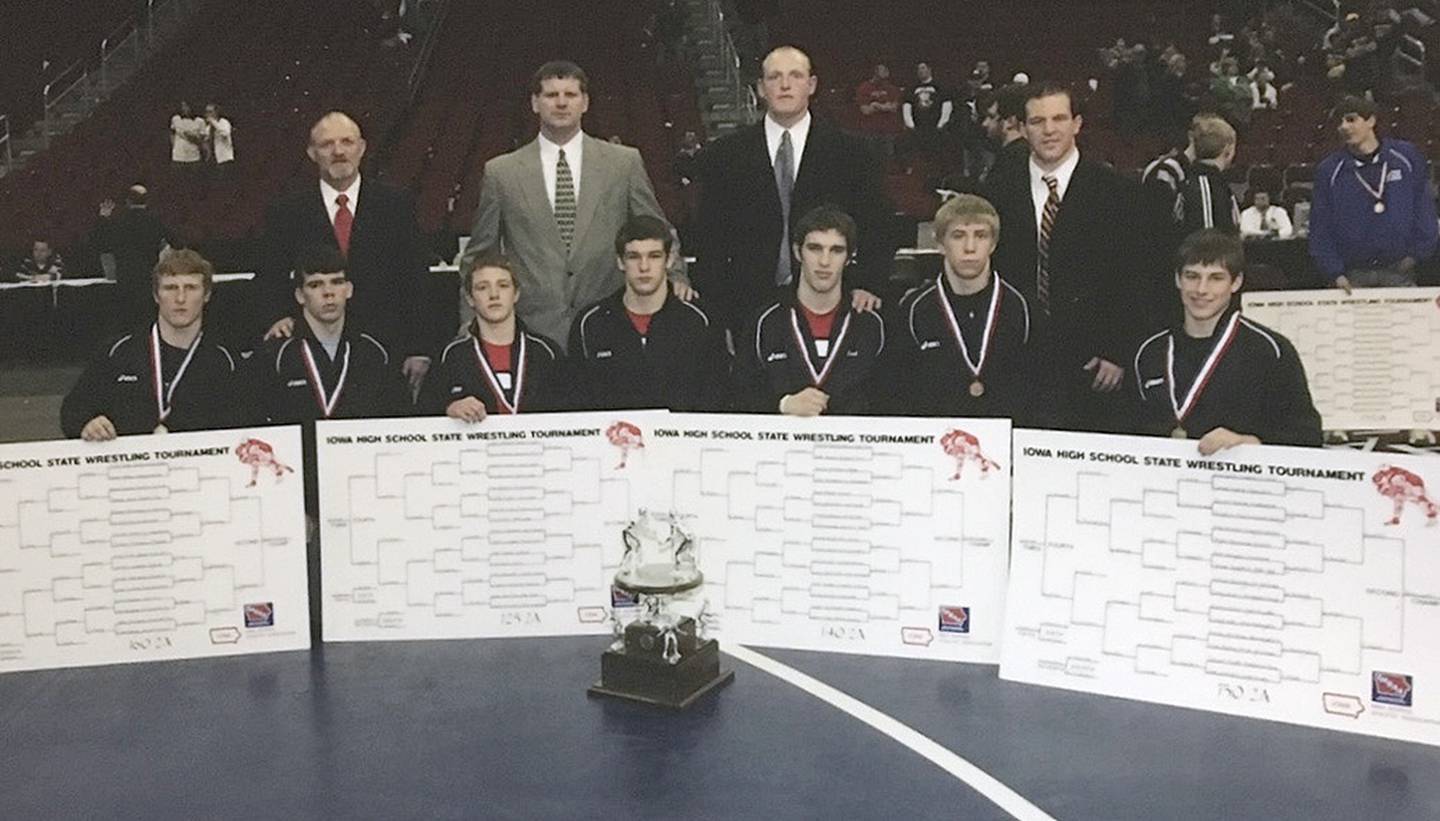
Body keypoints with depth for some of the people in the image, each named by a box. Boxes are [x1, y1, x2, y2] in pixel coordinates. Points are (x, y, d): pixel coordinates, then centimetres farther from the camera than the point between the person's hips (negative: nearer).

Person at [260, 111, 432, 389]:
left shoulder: (395, 205, 4)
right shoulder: (287, 210, 5)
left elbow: (415, 279, 3)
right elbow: (271, 278, 9)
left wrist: (419, 349, -2)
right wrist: (279, 315, -13)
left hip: (386, 345, 0)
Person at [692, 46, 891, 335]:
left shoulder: (848, 151, 5)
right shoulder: (724, 155, 5)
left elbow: (876, 229, 6)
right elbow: (709, 240, 5)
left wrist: (868, 284, -10)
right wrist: (716, 311, -4)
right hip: (748, 308, 0)